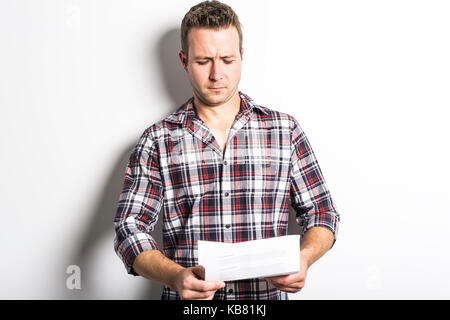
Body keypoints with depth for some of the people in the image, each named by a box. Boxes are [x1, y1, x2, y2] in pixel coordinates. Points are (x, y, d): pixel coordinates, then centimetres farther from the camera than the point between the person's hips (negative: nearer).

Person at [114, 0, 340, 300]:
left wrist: (302, 258, -8)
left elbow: (322, 213, 12)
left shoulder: (285, 130, 8)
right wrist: (176, 276, -17)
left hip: (267, 295, 2)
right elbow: (130, 227, 1)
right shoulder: (158, 141, 5)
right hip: (189, 301, -1)